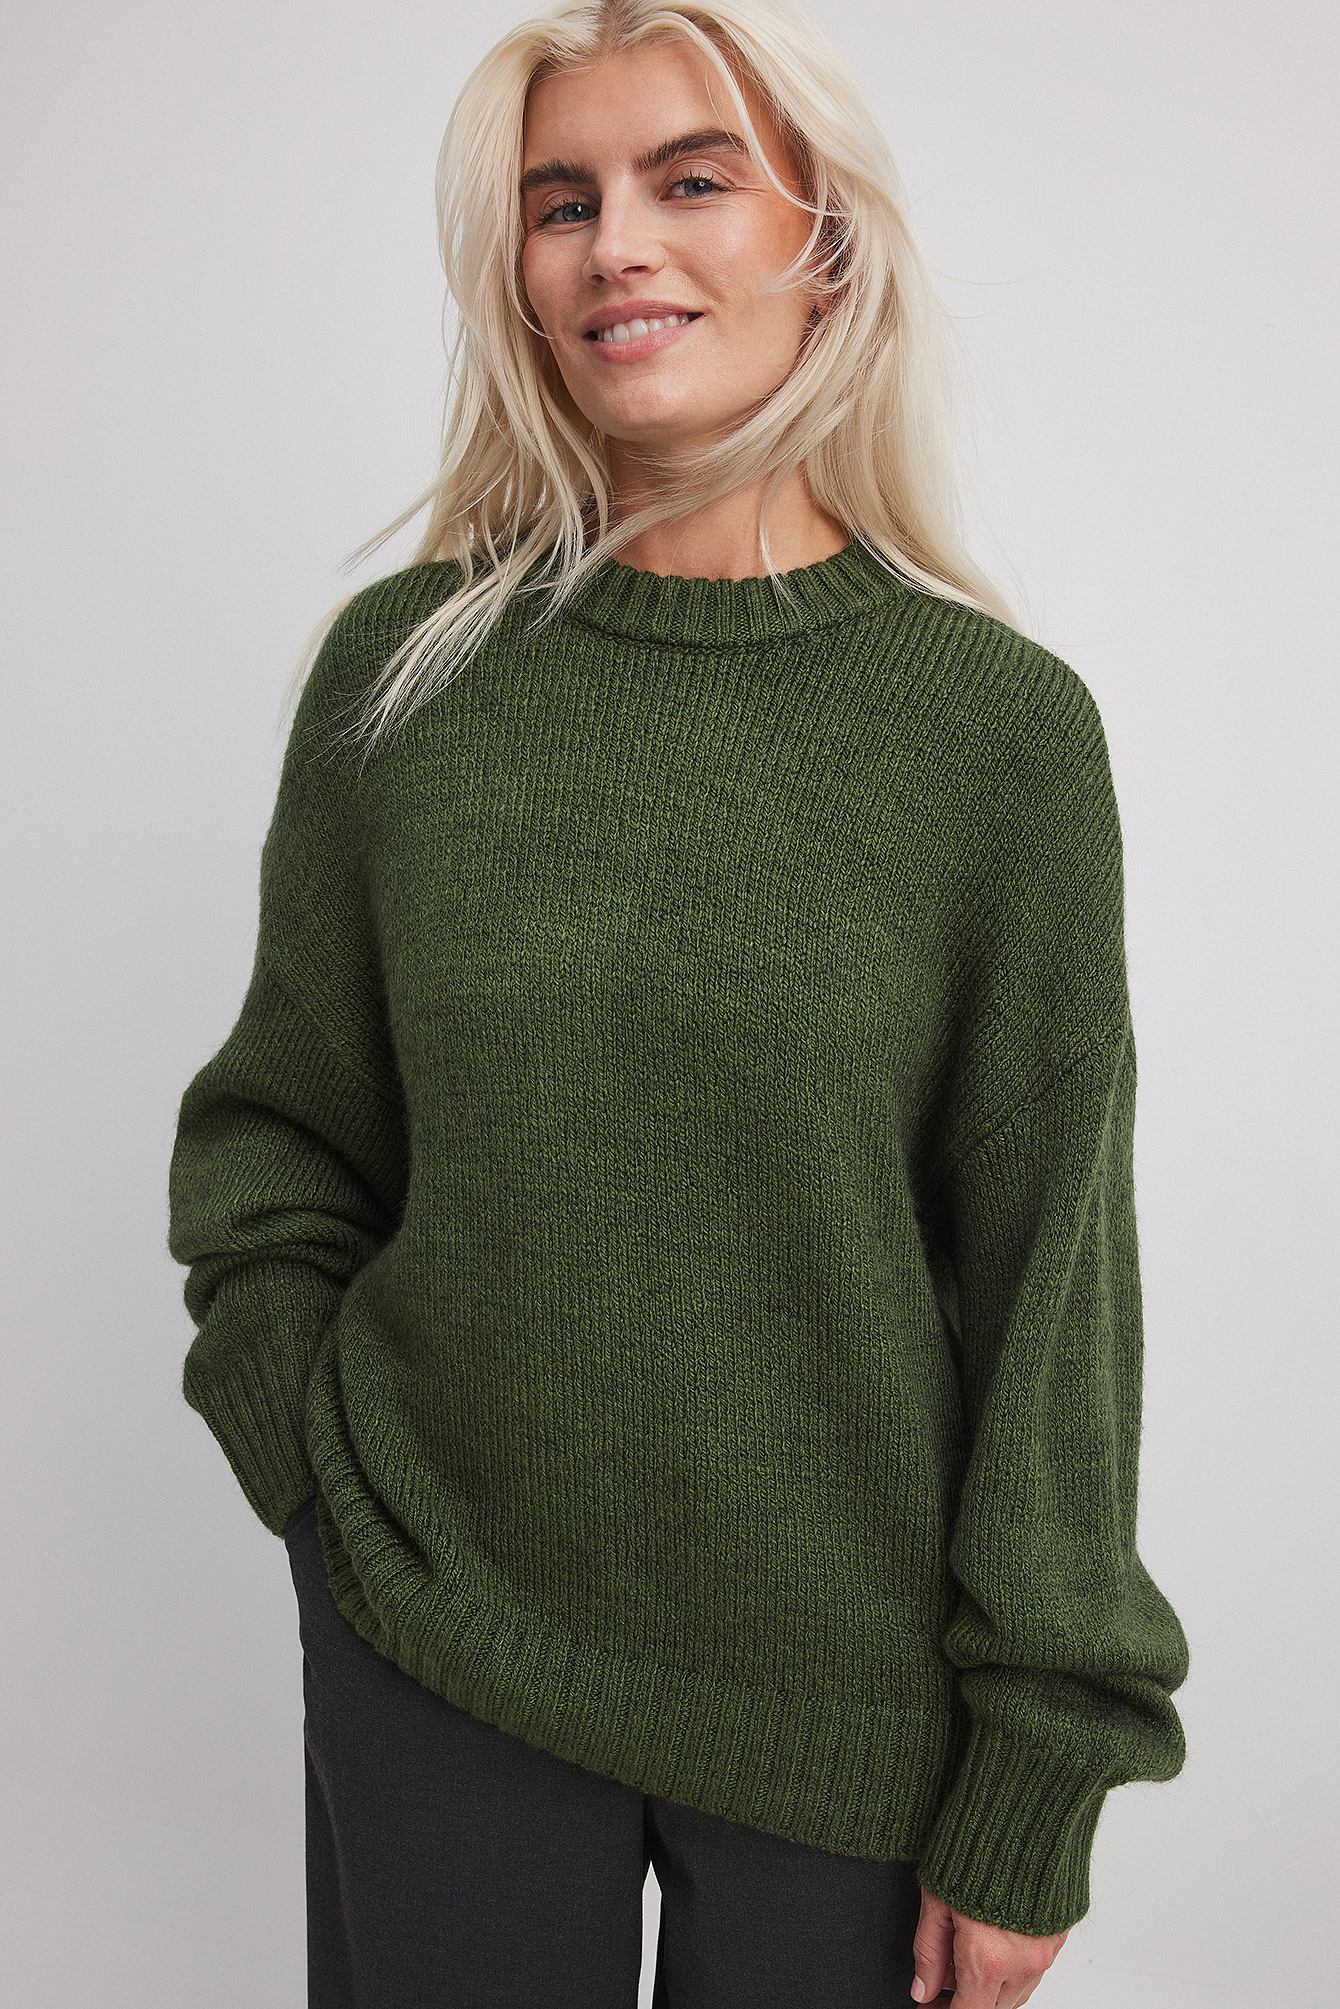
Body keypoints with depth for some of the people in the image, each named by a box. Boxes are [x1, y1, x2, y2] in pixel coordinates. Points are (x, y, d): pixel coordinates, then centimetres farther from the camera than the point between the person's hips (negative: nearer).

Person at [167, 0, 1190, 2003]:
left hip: (850, 1706, -1)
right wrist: (311, 1450, -4)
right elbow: (280, 1135, 8)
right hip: (432, 1638, 2)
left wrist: (1034, 1790, -4)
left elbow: (1050, 1276, -6)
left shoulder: (1002, 726, -9)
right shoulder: (402, 669, -4)